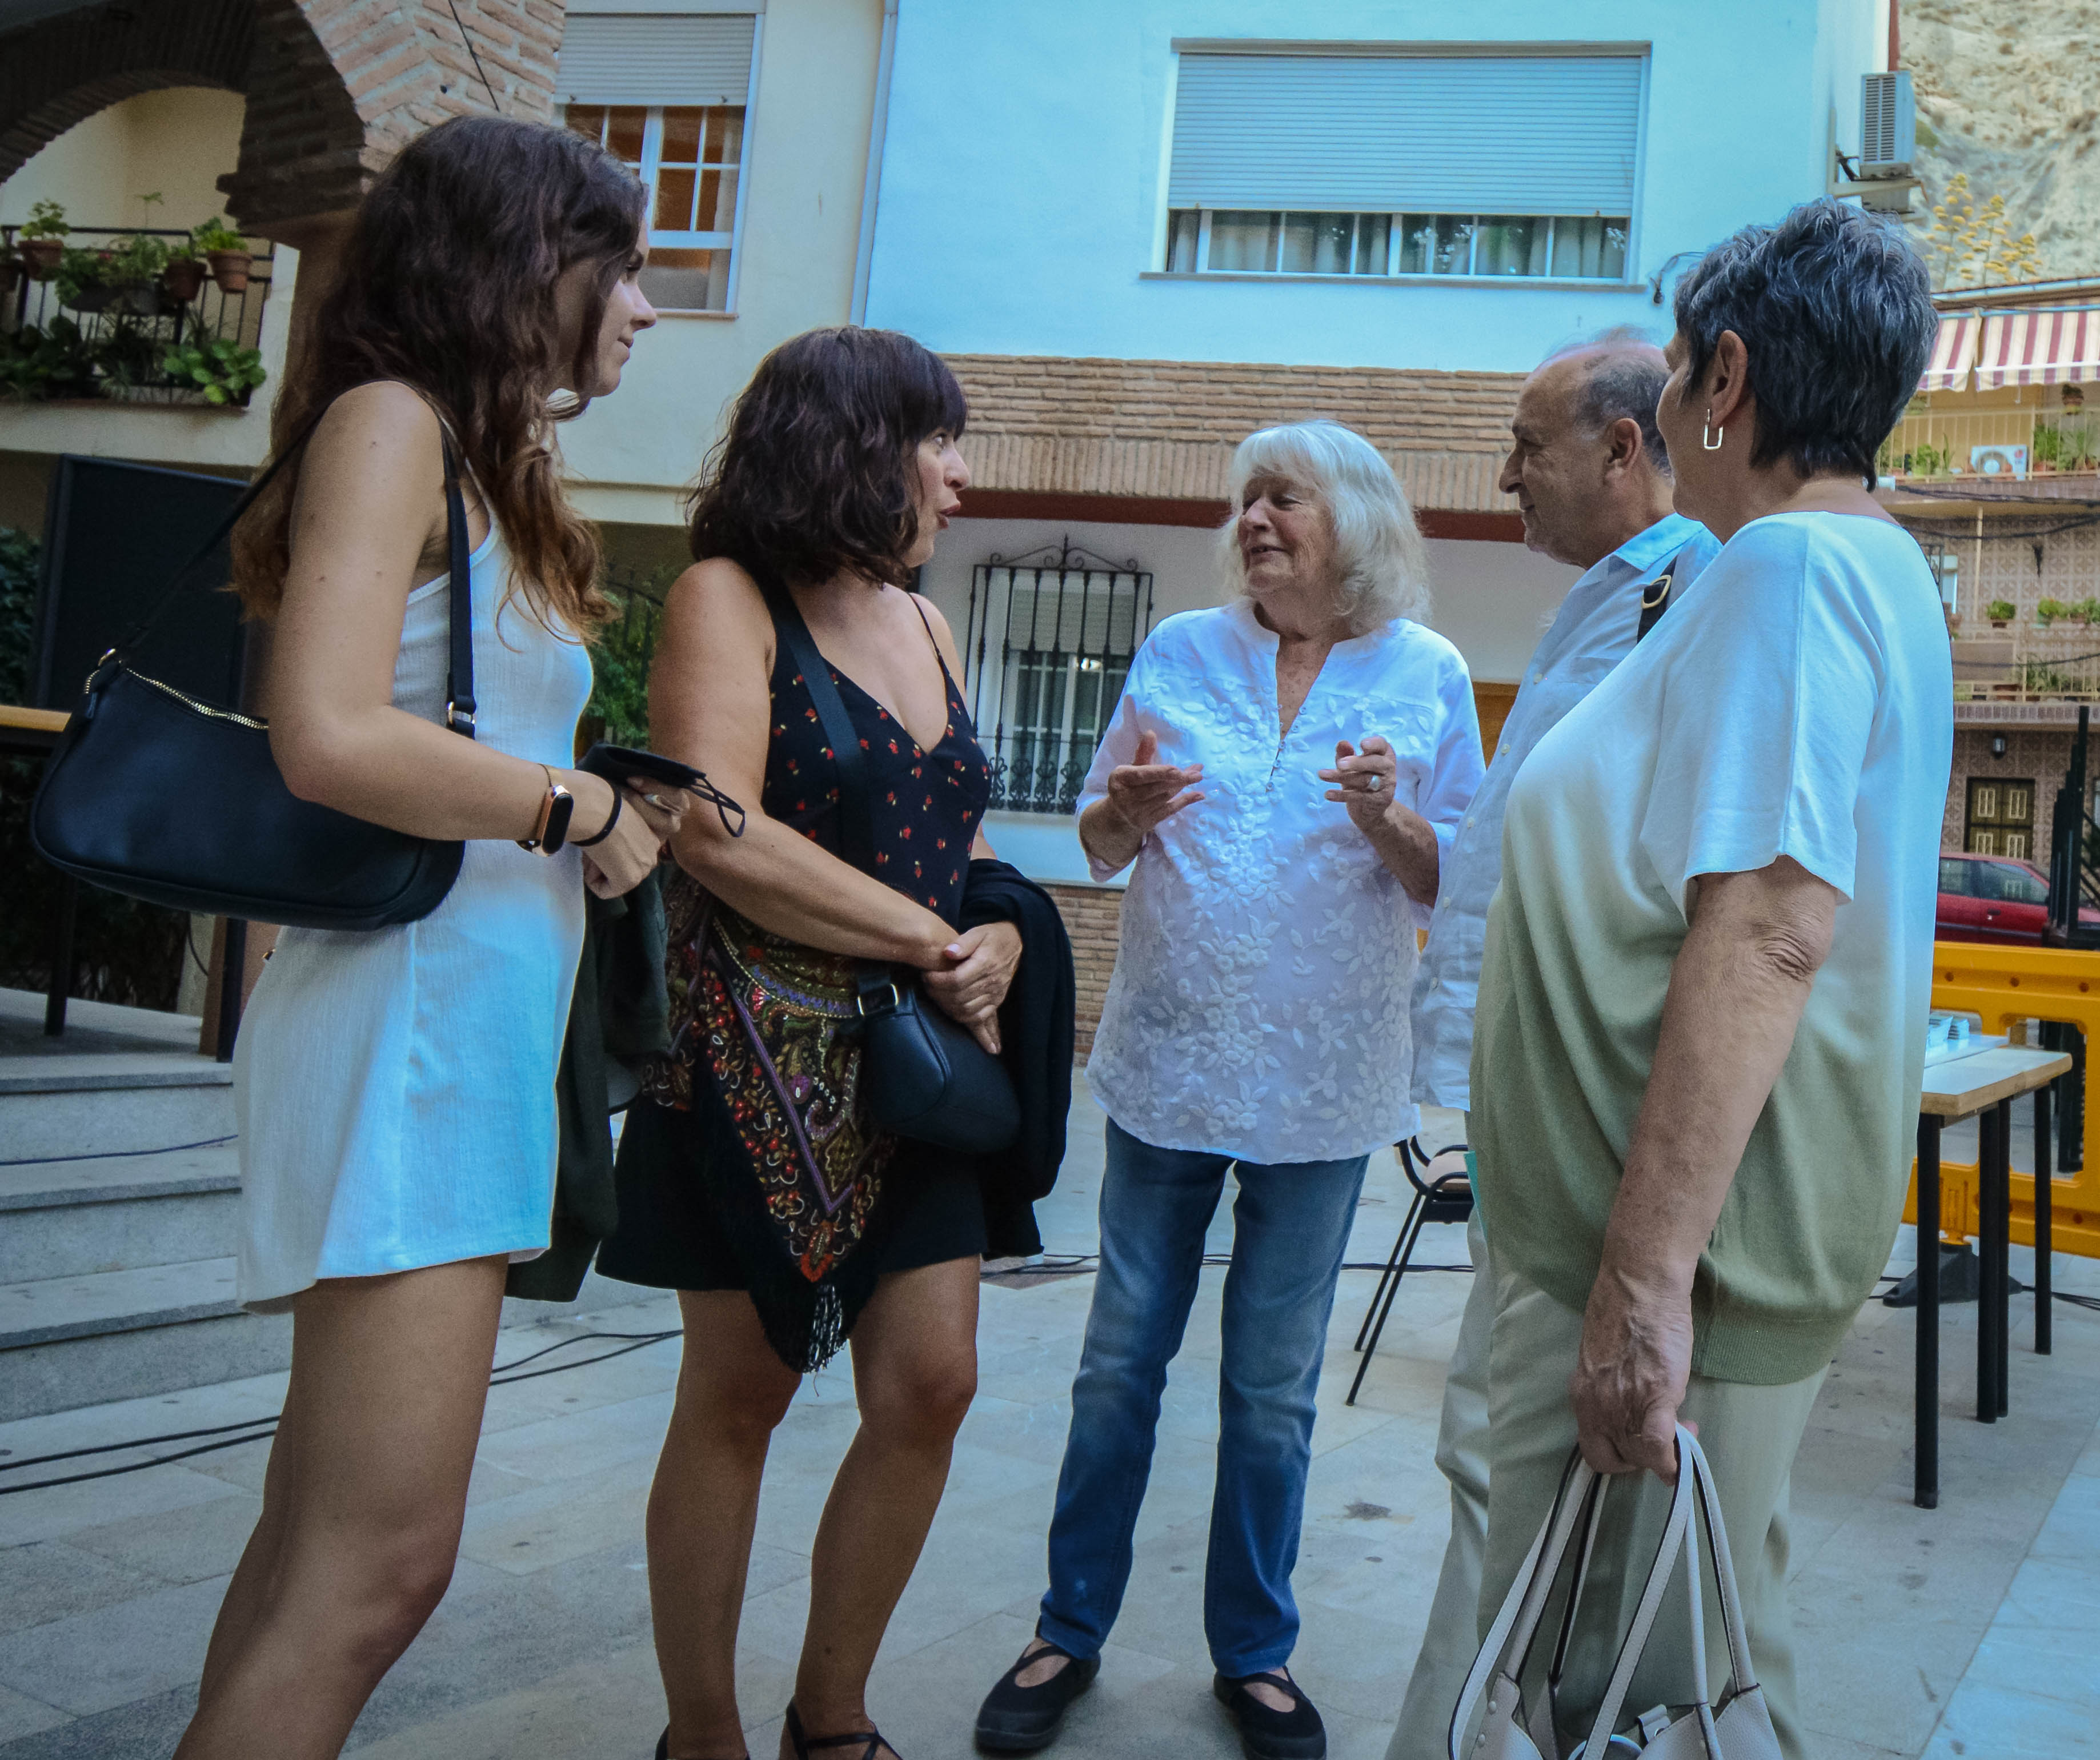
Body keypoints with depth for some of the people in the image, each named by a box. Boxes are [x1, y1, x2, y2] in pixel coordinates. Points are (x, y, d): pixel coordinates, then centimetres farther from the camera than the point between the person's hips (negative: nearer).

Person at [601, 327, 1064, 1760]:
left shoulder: (924, 625, 15)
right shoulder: (729, 598, -6)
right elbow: (721, 835, -20)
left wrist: (1001, 936, -5)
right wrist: (930, 940, -14)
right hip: (768, 1055, -6)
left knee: (932, 1387, 5)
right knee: (739, 1399, 4)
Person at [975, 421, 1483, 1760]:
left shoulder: (1428, 674, 0)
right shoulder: (1179, 650, 4)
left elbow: (1455, 886, 0)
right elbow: (1100, 847, 9)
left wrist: (1387, 821, -19)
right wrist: (1125, 811, -13)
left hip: (1322, 1080, -1)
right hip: (1169, 1059, 2)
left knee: (1275, 1387, 10)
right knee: (1121, 1362, 10)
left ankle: (1255, 1652, 29)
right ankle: (1071, 1633, 28)